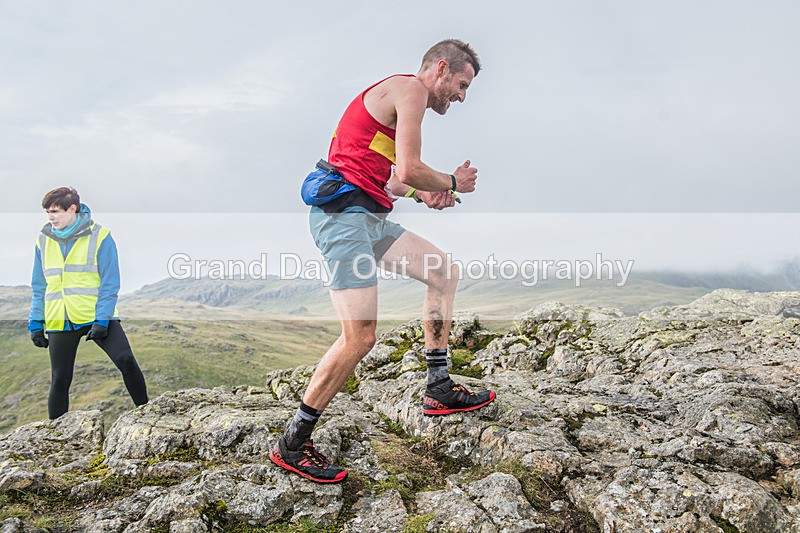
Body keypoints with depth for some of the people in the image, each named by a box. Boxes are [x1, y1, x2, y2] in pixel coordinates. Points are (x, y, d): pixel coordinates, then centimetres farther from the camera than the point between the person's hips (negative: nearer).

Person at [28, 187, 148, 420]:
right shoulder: (44, 240, 8)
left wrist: (102, 320, -15)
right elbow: (39, 286, 14)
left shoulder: (99, 236, -6)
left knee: (126, 360, -18)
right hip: (59, 322, 4)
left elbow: (110, 282, -7)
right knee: (59, 380, 8)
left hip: (97, 317, -3)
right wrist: (35, 323, 8)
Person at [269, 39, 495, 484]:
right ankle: (292, 444, -2)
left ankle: (439, 389, 18)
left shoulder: (401, 94, 26)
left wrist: (422, 194, 9)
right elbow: (409, 171, -16)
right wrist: (453, 183, 2)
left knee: (445, 272, 14)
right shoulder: (411, 89, -5)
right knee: (361, 337, -15)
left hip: (368, 217, 11)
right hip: (344, 214, -11)